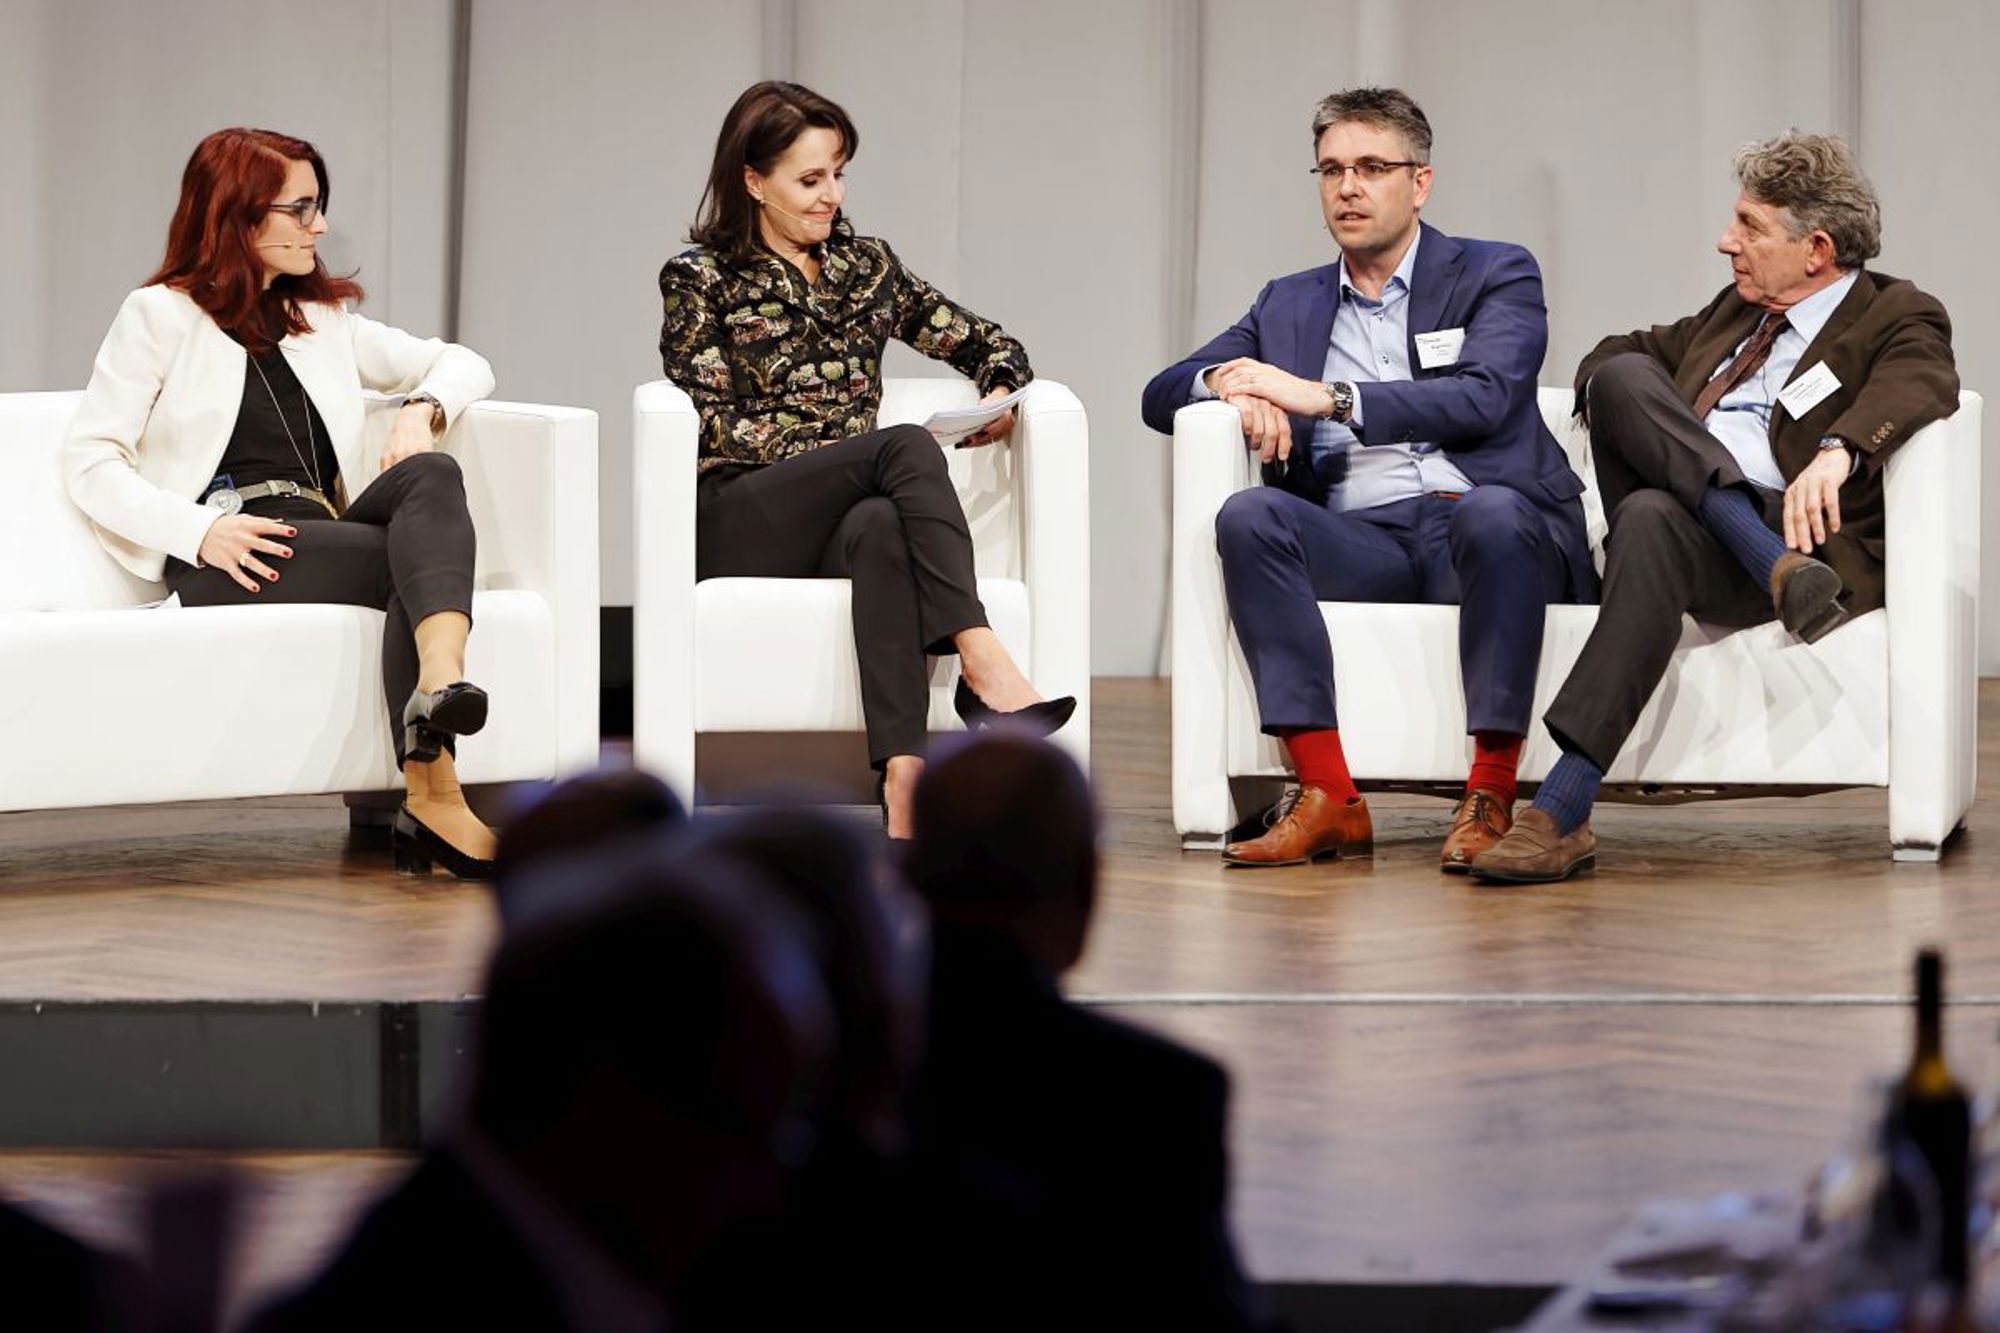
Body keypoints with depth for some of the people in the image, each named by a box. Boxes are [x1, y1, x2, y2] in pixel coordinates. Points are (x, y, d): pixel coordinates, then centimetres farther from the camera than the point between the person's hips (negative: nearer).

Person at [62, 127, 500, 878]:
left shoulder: (325, 320, 27)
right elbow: (90, 461, 1)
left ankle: (440, 679, -55)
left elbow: (464, 365, 29)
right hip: (222, 559, -5)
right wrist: (200, 530, -15)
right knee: (421, 557, -30)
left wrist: (422, 408, 4)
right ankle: (435, 800, -45)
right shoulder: (162, 316, 10)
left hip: (321, 538, 5)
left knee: (431, 477, -29)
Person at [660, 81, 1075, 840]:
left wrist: (1001, 393, -1)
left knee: (879, 529, -39)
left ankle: (902, 782, -56)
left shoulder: (863, 265, 21)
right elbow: (714, 423, -2)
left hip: (838, 519, 3)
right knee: (907, 445, -31)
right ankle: (984, 667, -45)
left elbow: (984, 342, 23)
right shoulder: (699, 279, 9)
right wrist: (820, 454, -15)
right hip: (735, 524, -3)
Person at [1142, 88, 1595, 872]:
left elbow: (1484, 400, -8)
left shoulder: (1496, 275, 11)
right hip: (1362, 538, 3)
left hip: (1484, 522, -3)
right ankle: (1328, 799, -34)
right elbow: (1162, 395, 19)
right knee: (1249, 516, -28)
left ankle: (1490, 798, -34)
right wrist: (1227, 388, -6)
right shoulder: (1290, 306, 24)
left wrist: (1326, 396, -15)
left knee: (1490, 512, -38)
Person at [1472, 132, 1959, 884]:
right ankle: (1776, 566, -33)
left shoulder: (1897, 316, 7)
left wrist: (1839, 449, -37)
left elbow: (1920, 383, -16)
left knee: (1655, 518, -39)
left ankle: (1562, 812, -46)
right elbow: (1615, 351, 34)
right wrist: (1617, 390, 8)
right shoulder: (1738, 309, 30)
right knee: (1622, 374, -18)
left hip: (1799, 533, -6)